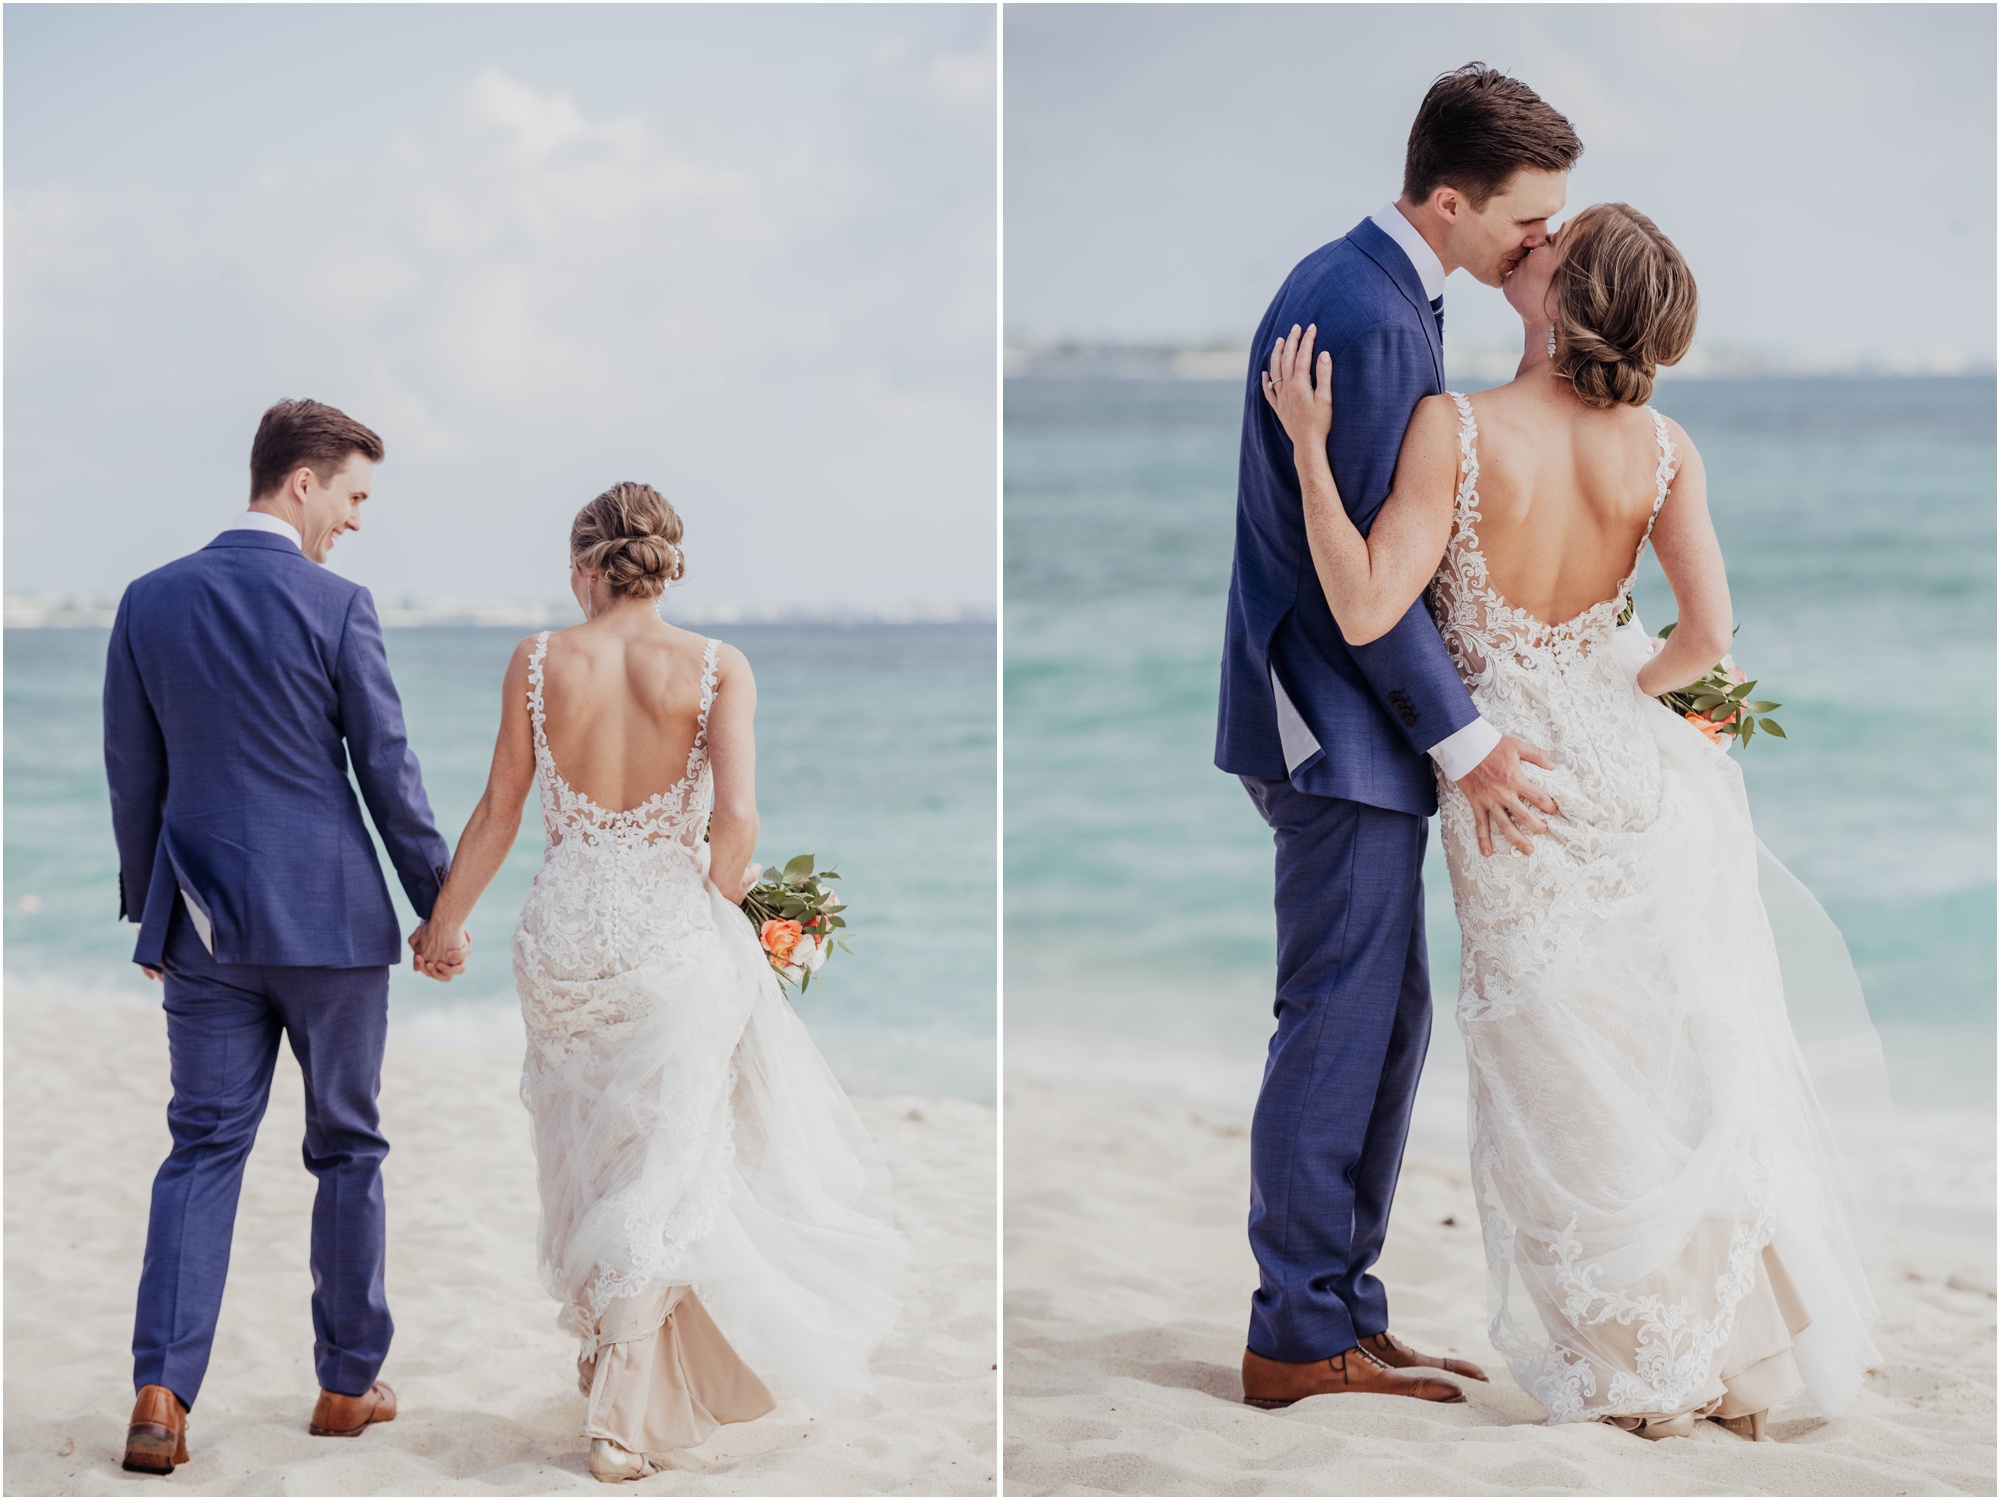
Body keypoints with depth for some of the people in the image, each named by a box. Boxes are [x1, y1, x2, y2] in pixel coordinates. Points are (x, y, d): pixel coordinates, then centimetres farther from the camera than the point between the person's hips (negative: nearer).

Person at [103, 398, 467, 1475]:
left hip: (202, 924, 3)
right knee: (347, 1149, 11)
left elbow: (133, 778, 7)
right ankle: (348, 1383, 19)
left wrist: (147, 913, 17)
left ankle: (162, 1394, -8)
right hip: (330, 919, -3)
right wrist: (443, 906, 3)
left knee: (202, 1151, 6)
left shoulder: (150, 602, 2)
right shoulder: (335, 606, -10)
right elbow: (387, 771, -7)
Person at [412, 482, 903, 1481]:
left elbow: (499, 812, 2)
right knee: (665, 1170, 2)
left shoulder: (539, 662, -3)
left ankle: (606, 1355, 36)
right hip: (673, 935, -2)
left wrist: (443, 923, 15)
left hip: (563, 932, 2)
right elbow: (738, 817, -16)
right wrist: (716, 905, 4)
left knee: (586, 1154, 20)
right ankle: (623, 1417, -2)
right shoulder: (715, 668, -8)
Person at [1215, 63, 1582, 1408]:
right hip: (1340, 732, -10)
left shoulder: (1392, 294, 13)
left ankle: (1340, 1307, 22)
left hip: (1367, 727, 10)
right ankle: (1300, 1336, 5)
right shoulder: (1357, 311, -20)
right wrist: (1461, 736, -17)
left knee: (1384, 1025, 14)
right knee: (1340, 1028, -4)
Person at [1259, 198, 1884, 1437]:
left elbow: (1367, 610, -22)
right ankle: (1751, 1351, 23)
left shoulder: (1458, 429, -19)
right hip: (1637, 765, 3)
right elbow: (1710, 631, -13)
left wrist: (1308, 443, -17)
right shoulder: (1662, 450, -8)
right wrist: (1638, 690, 7)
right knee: (1696, 1063, 15)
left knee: (1577, 1082, 11)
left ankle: (1642, 1371, 19)